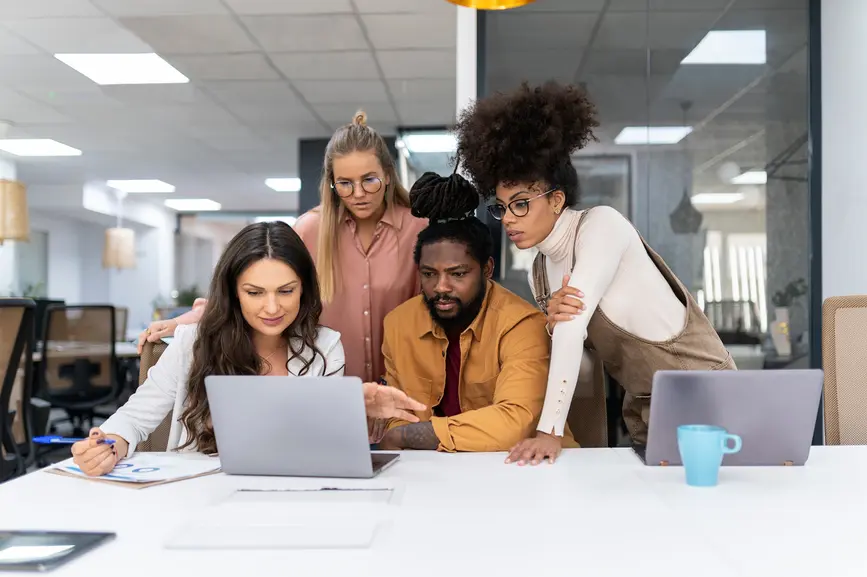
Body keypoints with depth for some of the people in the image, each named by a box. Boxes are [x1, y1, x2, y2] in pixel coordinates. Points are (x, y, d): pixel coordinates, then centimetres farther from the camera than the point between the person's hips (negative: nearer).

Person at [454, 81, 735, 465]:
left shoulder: (601, 224, -15)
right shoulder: (540, 271, 6)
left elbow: (574, 324, -25)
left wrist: (549, 431, -31)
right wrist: (552, 321, -21)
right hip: (644, 412, 6)